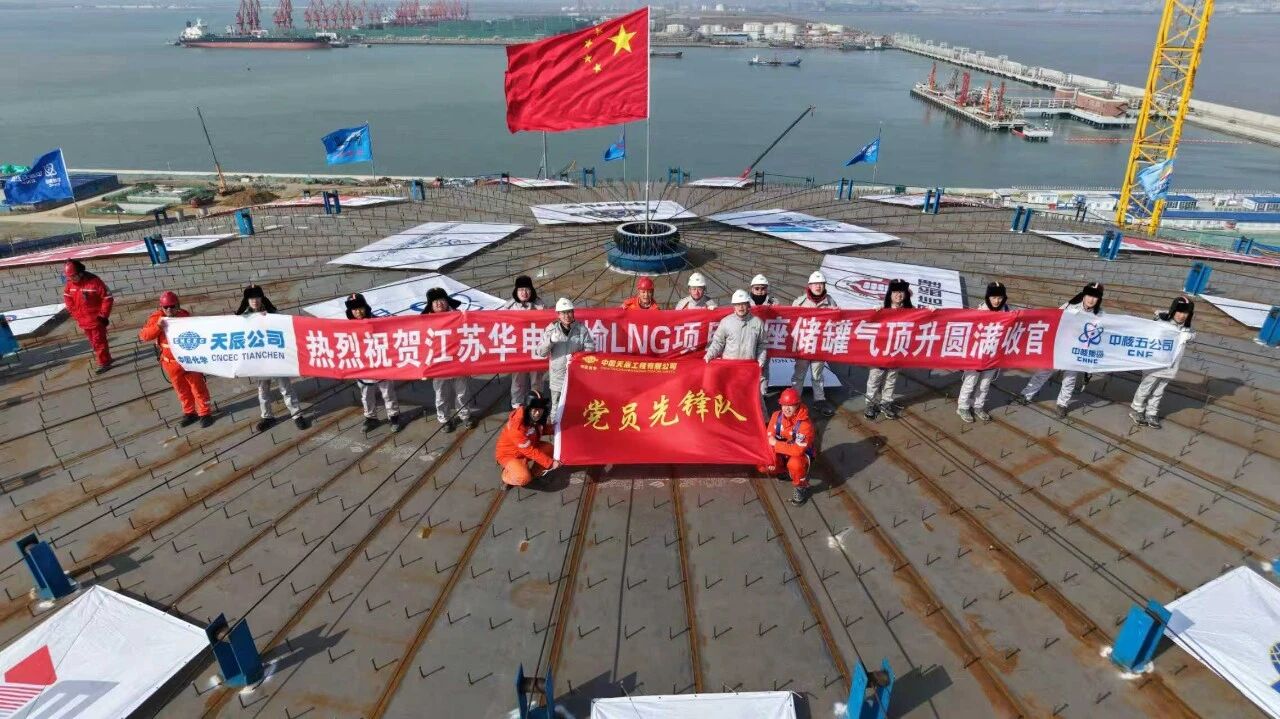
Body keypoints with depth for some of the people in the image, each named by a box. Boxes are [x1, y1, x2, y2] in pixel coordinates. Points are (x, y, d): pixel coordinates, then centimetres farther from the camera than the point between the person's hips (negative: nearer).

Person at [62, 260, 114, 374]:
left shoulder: (94, 281, -19)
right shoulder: (70, 283, 0)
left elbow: (107, 298, -15)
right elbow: (67, 296, 18)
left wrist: (103, 315, -14)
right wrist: (73, 311, 9)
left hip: (96, 319, -7)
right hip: (83, 320, 7)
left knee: (98, 341, -4)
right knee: (93, 341, 16)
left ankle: (104, 363, 3)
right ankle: (105, 359, 28)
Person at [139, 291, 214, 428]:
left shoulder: (185, 316, -8)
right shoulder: (157, 318, -8)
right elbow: (143, 335, -15)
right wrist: (157, 326, -30)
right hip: (171, 362, 2)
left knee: (198, 387, 6)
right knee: (182, 389, 15)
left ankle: (205, 413, 16)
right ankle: (189, 413, 30)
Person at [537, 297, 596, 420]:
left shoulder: (581, 329, -2)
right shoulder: (551, 329, -1)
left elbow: (590, 349, 0)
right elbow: (541, 353, -3)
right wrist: (551, 341, -21)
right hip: (557, 376, 0)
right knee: (557, 409, 6)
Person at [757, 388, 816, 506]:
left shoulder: (805, 424, -29)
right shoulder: (777, 416, -11)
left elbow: (798, 450, -34)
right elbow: (770, 439, -8)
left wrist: (776, 444, -27)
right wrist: (771, 459, -20)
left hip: (801, 455, -5)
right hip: (782, 455, 6)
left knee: (795, 464, -39)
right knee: (761, 465, -16)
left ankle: (801, 487, -8)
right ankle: (785, 470, 15)